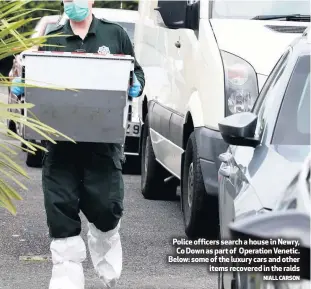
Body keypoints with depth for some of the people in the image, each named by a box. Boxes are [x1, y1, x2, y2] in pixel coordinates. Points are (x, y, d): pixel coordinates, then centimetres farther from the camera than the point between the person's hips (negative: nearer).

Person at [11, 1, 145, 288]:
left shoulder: (115, 34, 7)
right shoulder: (51, 40, 12)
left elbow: (137, 74, 12)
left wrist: (136, 86, -10)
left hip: (103, 140, -2)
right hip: (60, 142, 2)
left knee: (105, 210, 1)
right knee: (61, 213, -1)